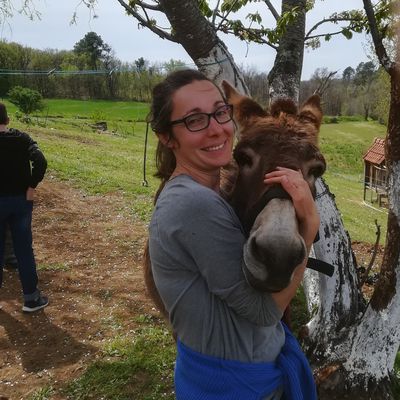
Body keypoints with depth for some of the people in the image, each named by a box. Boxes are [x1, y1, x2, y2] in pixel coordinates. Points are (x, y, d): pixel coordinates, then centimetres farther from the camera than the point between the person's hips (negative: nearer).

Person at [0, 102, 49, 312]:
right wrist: (31, 187, -9)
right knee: (24, 249, 9)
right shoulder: (22, 138, -2)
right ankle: (31, 298, 14)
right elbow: (41, 162, -16)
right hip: (21, 201, 1)